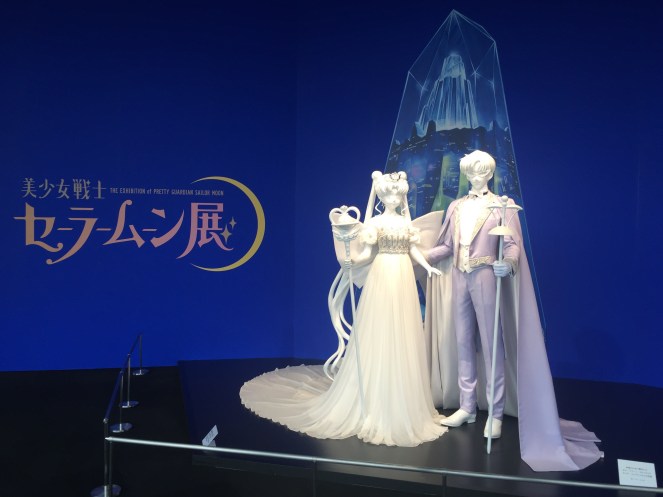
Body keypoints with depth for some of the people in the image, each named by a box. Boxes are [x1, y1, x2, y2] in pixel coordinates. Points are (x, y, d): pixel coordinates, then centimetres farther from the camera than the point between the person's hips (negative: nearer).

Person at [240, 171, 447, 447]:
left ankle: (403, 403, 22)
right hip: (383, 278, -5)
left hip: (404, 279, 5)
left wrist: (428, 267, 1)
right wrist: (352, 263, -26)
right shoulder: (376, 222, -3)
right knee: (379, 337, -1)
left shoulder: (406, 222, 11)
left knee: (404, 339, 9)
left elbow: (413, 249, 13)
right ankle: (376, 402, 12)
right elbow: (367, 253, -8)